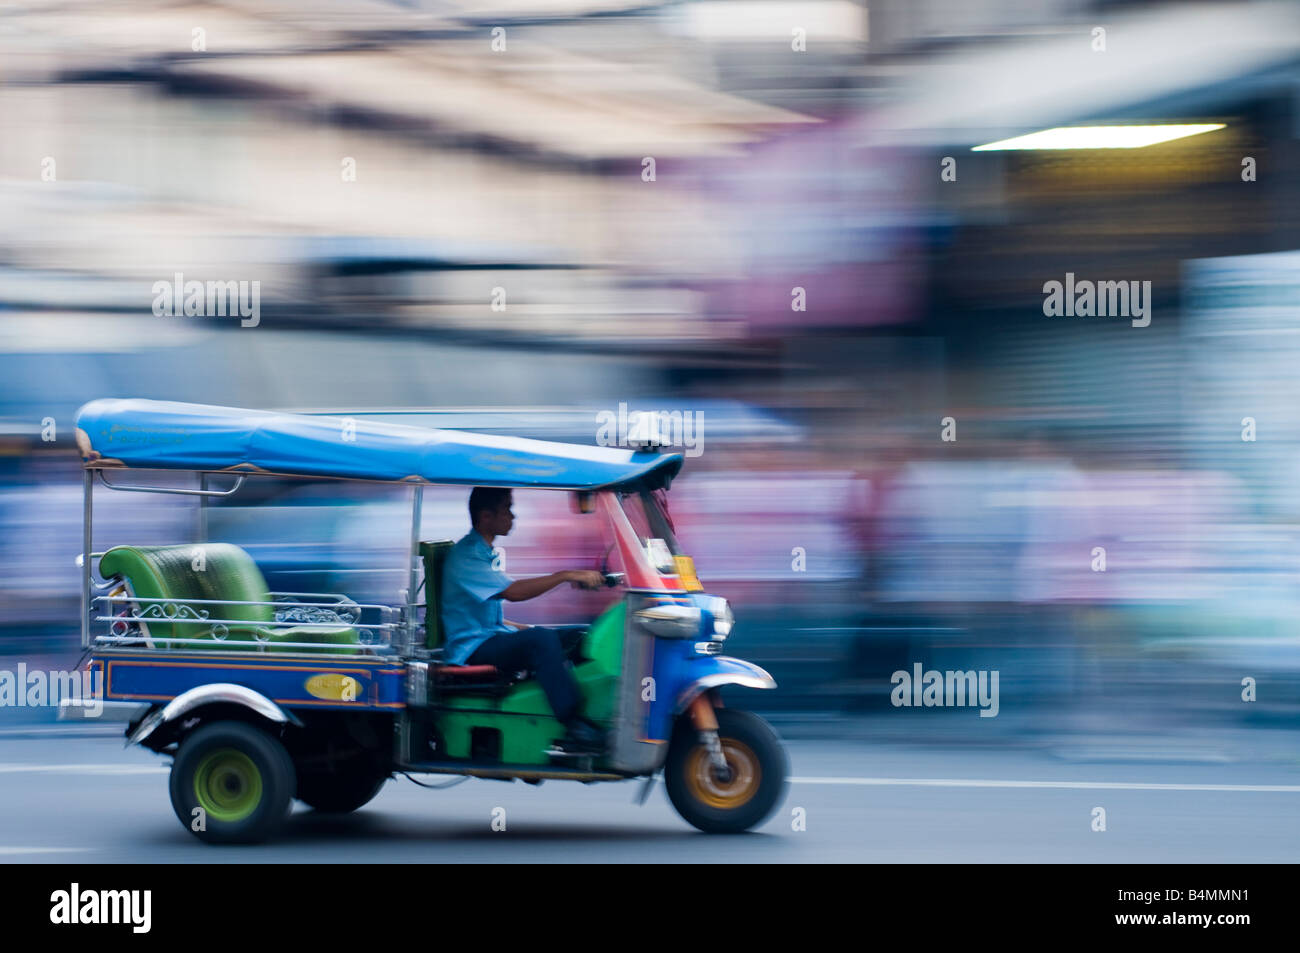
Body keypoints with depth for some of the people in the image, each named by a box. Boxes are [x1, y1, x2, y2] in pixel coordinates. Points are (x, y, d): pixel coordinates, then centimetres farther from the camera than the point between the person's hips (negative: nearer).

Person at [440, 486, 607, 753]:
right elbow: (512, 592, -26)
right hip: (472, 649, -10)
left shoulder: (485, 553, 20)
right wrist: (566, 576, -27)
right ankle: (575, 728, -39)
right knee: (540, 639, -34)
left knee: (581, 636, -2)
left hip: (493, 638, 10)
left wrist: (529, 629, 12)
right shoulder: (465, 555, -13)